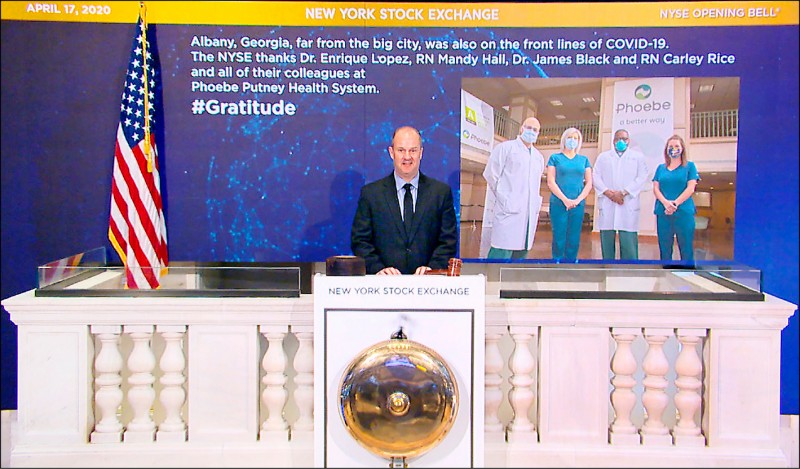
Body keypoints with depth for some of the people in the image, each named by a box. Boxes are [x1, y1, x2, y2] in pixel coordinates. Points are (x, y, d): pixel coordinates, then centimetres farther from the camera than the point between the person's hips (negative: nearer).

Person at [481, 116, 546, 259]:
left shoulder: (539, 157, 21)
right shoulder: (505, 147, 4)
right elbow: (491, 175, -1)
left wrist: (535, 202, 15)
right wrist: (503, 198, -1)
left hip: (529, 214, 6)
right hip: (508, 210, -6)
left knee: (521, 253, 6)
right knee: (501, 254, -13)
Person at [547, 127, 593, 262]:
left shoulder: (584, 160, 14)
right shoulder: (555, 158, 6)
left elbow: (589, 183, 8)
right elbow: (551, 182, -2)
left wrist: (577, 200, -8)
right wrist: (565, 200, -13)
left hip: (578, 205, 2)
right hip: (558, 204, -2)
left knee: (574, 240, 1)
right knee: (559, 238, -4)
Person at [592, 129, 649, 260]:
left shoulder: (638, 156, 14)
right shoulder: (603, 156, 19)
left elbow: (642, 177, 1)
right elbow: (595, 177, 7)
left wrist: (623, 193, -11)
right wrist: (609, 193, -9)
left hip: (628, 205, -2)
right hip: (606, 204, 2)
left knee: (629, 242, -8)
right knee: (607, 240, 1)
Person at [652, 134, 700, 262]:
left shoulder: (690, 166, 8)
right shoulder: (661, 168, 16)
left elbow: (690, 188, -2)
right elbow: (655, 189, 7)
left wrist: (675, 203, -15)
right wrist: (666, 203, -12)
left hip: (684, 212, -3)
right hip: (663, 213, 3)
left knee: (686, 249, -4)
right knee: (664, 250, 4)